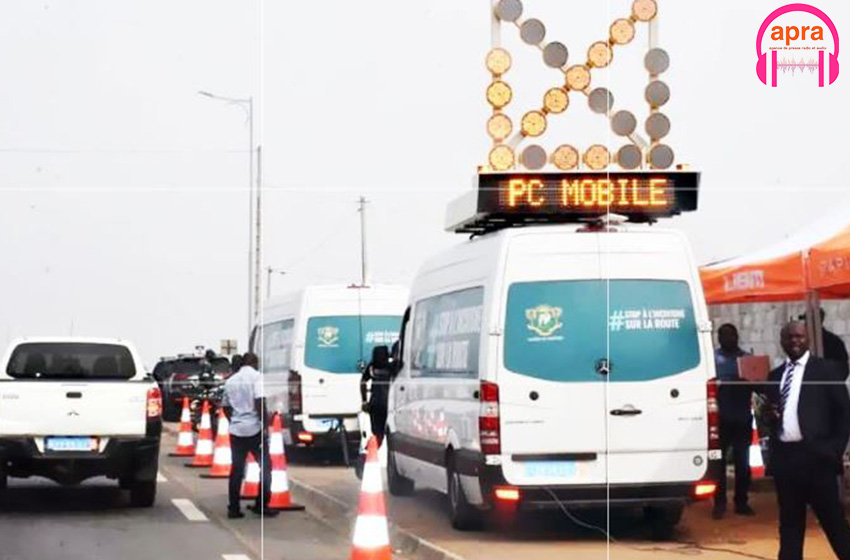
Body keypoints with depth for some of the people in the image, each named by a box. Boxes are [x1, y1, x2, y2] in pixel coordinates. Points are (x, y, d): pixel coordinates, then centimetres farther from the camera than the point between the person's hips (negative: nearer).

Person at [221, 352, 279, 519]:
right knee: (265, 467, 6)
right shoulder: (256, 376, -6)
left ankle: (233, 508, 7)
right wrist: (265, 424, -14)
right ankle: (262, 506, 4)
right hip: (254, 429, -5)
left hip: (236, 430, 5)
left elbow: (226, 407, 17)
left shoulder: (231, 380, 13)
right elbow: (259, 402, -17)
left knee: (237, 469, 8)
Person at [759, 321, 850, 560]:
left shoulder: (826, 369, 1)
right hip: (784, 456, 5)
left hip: (815, 456, -5)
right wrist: (769, 417, -3)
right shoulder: (775, 376, 15)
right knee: (789, 522, 9)